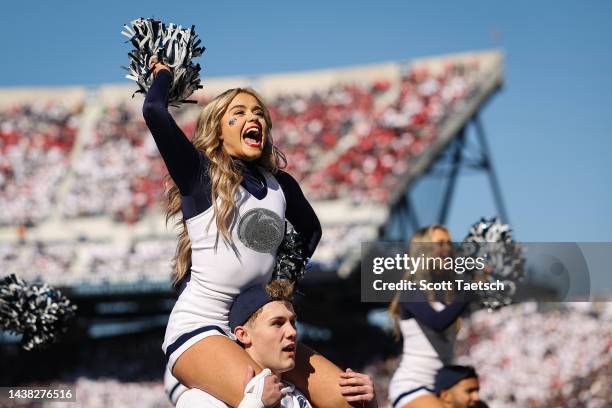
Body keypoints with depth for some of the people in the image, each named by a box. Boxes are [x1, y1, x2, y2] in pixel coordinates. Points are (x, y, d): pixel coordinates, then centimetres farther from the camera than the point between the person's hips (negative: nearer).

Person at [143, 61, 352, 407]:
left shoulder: (280, 184, 12)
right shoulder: (200, 174, -3)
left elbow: (311, 230, 33)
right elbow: (154, 110, -17)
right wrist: (164, 74, 4)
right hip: (199, 328, -6)